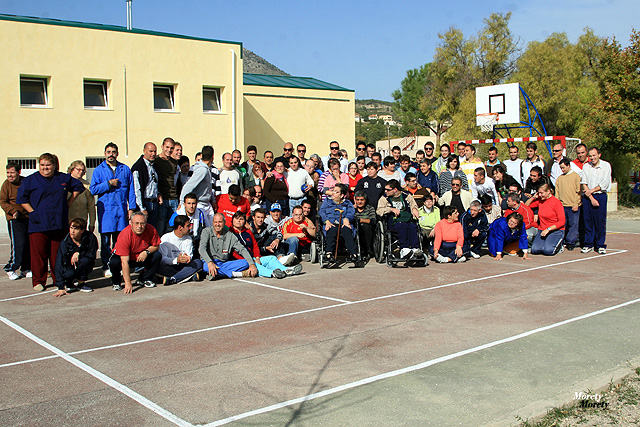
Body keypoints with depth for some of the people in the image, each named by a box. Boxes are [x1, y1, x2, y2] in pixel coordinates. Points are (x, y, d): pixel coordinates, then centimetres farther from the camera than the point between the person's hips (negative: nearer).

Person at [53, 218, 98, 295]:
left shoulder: (90, 237, -19)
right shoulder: (65, 242, -21)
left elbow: (92, 254, -12)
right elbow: (59, 264, -26)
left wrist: (79, 254, -32)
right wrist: (61, 288, -33)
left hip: (84, 268, 1)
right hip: (70, 266, -1)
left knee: (85, 260, -32)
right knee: (69, 273, -35)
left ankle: (81, 283, -8)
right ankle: (69, 283, 2)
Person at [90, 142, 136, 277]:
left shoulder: (125, 169, 11)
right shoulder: (99, 170, 7)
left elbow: (131, 190, 11)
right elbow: (93, 189, -1)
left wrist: (131, 208, 4)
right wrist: (108, 184, -10)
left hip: (121, 209, 1)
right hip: (106, 210, -1)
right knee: (105, 241, 0)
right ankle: (106, 267, 8)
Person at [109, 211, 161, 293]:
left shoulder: (151, 230, -22)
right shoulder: (124, 235, -32)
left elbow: (156, 246, -6)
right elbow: (125, 262, -34)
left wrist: (147, 252, -30)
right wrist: (128, 283, -38)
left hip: (141, 258, 3)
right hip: (124, 258, -3)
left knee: (157, 256, -20)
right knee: (114, 262, -33)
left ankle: (143, 280, -2)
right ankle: (116, 283, 0)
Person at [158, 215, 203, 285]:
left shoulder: (188, 239, 9)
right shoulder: (165, 238, -7)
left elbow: (189, 255, -1)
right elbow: (162, 259, -17)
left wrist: (188, 258, -28)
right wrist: (176, 260, -35)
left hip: (183, 266, 4)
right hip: (170, 267, -3)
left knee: (198, 262, -23)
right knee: (160, 267, -36)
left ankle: (172, 279, -33)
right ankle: (191, 276, -28)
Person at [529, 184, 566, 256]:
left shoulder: (556, 202, -9)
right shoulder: (539, 200, 6)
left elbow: (562, 222, -11)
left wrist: (548, 229, -17)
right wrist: (534, 197, 1)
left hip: (556, 230, -4)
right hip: (542, 230, 5)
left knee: (548, 250, -27)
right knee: (535, 250, -19)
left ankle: (559, 245, 5)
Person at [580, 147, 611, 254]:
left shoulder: (606, 166, 1)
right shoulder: (586, 166, 7)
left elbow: (605, 184, -5)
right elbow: (584, 183, 0)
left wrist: (591, 191, -8)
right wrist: (591, 198, -8)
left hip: (601, 196, -2)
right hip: (587, 197, 2)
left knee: (600, 222, -3)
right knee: (588, 221, 2)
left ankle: (600, 245, 5)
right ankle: (588, 244, 10)